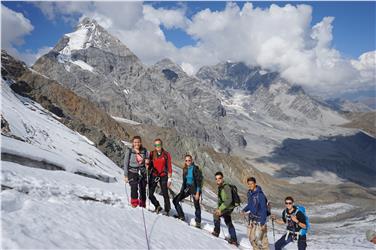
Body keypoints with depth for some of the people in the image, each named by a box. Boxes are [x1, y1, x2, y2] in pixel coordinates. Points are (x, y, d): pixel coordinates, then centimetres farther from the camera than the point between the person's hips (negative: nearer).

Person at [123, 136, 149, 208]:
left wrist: (147, 161, -8)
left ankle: (143, 205, 21)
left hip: (142, 173, 2)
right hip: (132, 172, -2)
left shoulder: (144, 151, 5)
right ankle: (134, 203, -11)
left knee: (143, 189, 3)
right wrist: (125, 176, -3)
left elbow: (147, 159, 17)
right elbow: (126, 163, 0)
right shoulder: (129, 151, -2)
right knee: (134, 187, -24)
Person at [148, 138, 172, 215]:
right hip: (154, 175, 2)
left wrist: (169, 178, -3)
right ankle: (157, 206, 17)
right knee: (150, 193, -4)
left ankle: (167, 210, 14)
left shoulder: (166, 154, 0)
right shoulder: (152, 154, 5)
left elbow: (169, 167, 1)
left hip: (163, 176, -2)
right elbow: (149, 165, 10)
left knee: (165, 194, -1)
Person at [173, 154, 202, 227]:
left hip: (195, 188, -7)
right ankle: (181, 216, 12)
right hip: (187, 188, 7)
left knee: (196, 205, -2)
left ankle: (198, 222, 13)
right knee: (175, 200, 1)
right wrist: (182, 190, 11)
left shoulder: (195, 169, -14)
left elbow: (199, 181, -15)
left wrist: (197, 192, -19)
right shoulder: (185, 169, 5)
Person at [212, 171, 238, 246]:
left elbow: (229, 200, -29)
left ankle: (216, 231, -9)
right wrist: (218, 208, 5)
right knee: (228, 223, 19)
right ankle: (234, 240, 32)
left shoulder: (226, 187, -22)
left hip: (229, 207, -10)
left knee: (215, 214, -23)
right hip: (225, 207, 10)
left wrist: (220, 209, -31)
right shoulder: (220, 187, 5)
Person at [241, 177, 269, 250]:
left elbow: (264, 209, -18)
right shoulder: (249, 193, 4)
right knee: (251, 236, 11)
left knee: (259, 238, -9)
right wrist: (245, 209, 2)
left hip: (259, 218, -7)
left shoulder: (260, 194, -19)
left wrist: (263, 222, -20)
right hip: (251, 218, 7)